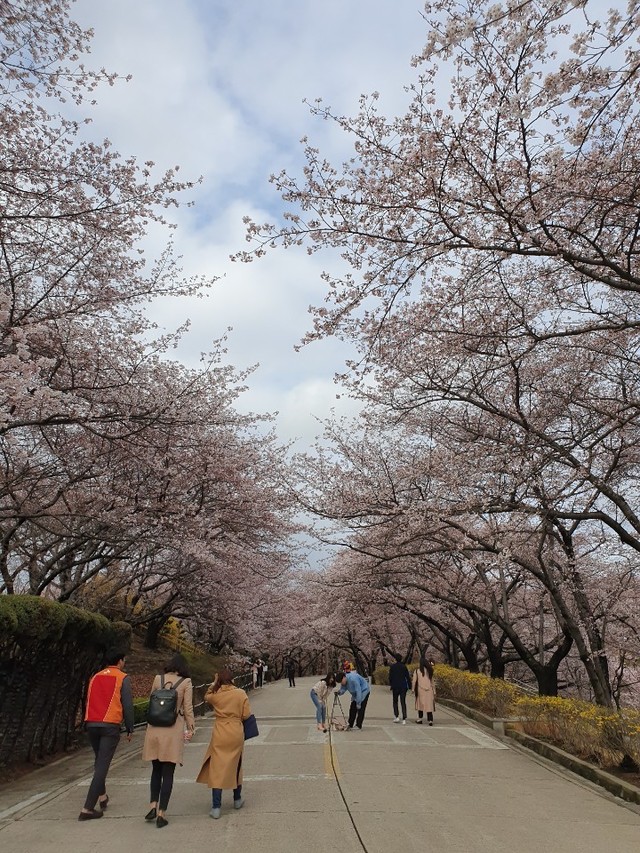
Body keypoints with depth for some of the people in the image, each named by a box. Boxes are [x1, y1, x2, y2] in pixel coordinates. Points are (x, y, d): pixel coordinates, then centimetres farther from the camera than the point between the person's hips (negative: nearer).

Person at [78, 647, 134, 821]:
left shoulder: (95, 677, 14)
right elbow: (127, 705, -4)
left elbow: (89, 701, 16)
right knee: (102, 765, -2)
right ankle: (88, 808, -5)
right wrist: (130, 729, 5)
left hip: (91, 724, 6)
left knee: (99, 761, 24)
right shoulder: (122, 678, -2)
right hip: (110, 726, -6)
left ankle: (102, 796, 29)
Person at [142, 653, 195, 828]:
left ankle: (153, 805, 14)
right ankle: (161, 813, 7)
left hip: (154, 728, 3)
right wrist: (190, 728, 6)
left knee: (156, 770, 21)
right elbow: (188, 708, -4)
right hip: (173, 730, -3)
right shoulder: (186, 682, -5)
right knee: (168, 773, 6)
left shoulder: (158, 679, 3)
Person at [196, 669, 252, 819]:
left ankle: (216, 807, 2)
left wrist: (214, 684, 14)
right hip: (236, 734, 1)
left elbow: (206, 697, 18)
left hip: (219, 735, -1)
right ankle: (237, 799, 34)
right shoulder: (241, 694, -8)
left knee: (217, 769, 4)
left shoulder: (215, 695, -6)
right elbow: (246, 715, -5)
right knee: (235, 766, 19)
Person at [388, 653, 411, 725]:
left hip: (395, 687, -1)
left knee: (395, 702, 16)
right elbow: (408, 677, 0)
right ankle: (404, 719, -2)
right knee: (403, 703, 4)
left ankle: (397, 717, 6)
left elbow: (390, 677, -6)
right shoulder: (404, 666, -1)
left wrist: (390, 685, 3)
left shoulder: (392, 666, -5)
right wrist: (409, 686, 6)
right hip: (403, 687, 1)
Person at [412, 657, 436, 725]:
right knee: (429, 704, 4)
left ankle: (420, 719, 18)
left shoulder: (417, 670, -4)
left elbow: (414, 680, -3)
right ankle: (430, 720, -4)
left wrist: (413, 689, 7)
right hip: (429, 690, 2)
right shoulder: (429, 671, 5)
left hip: (420, 689, -2)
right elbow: (432, 681, 9)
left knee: (420, 703, 13)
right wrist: (434, 691, 15)